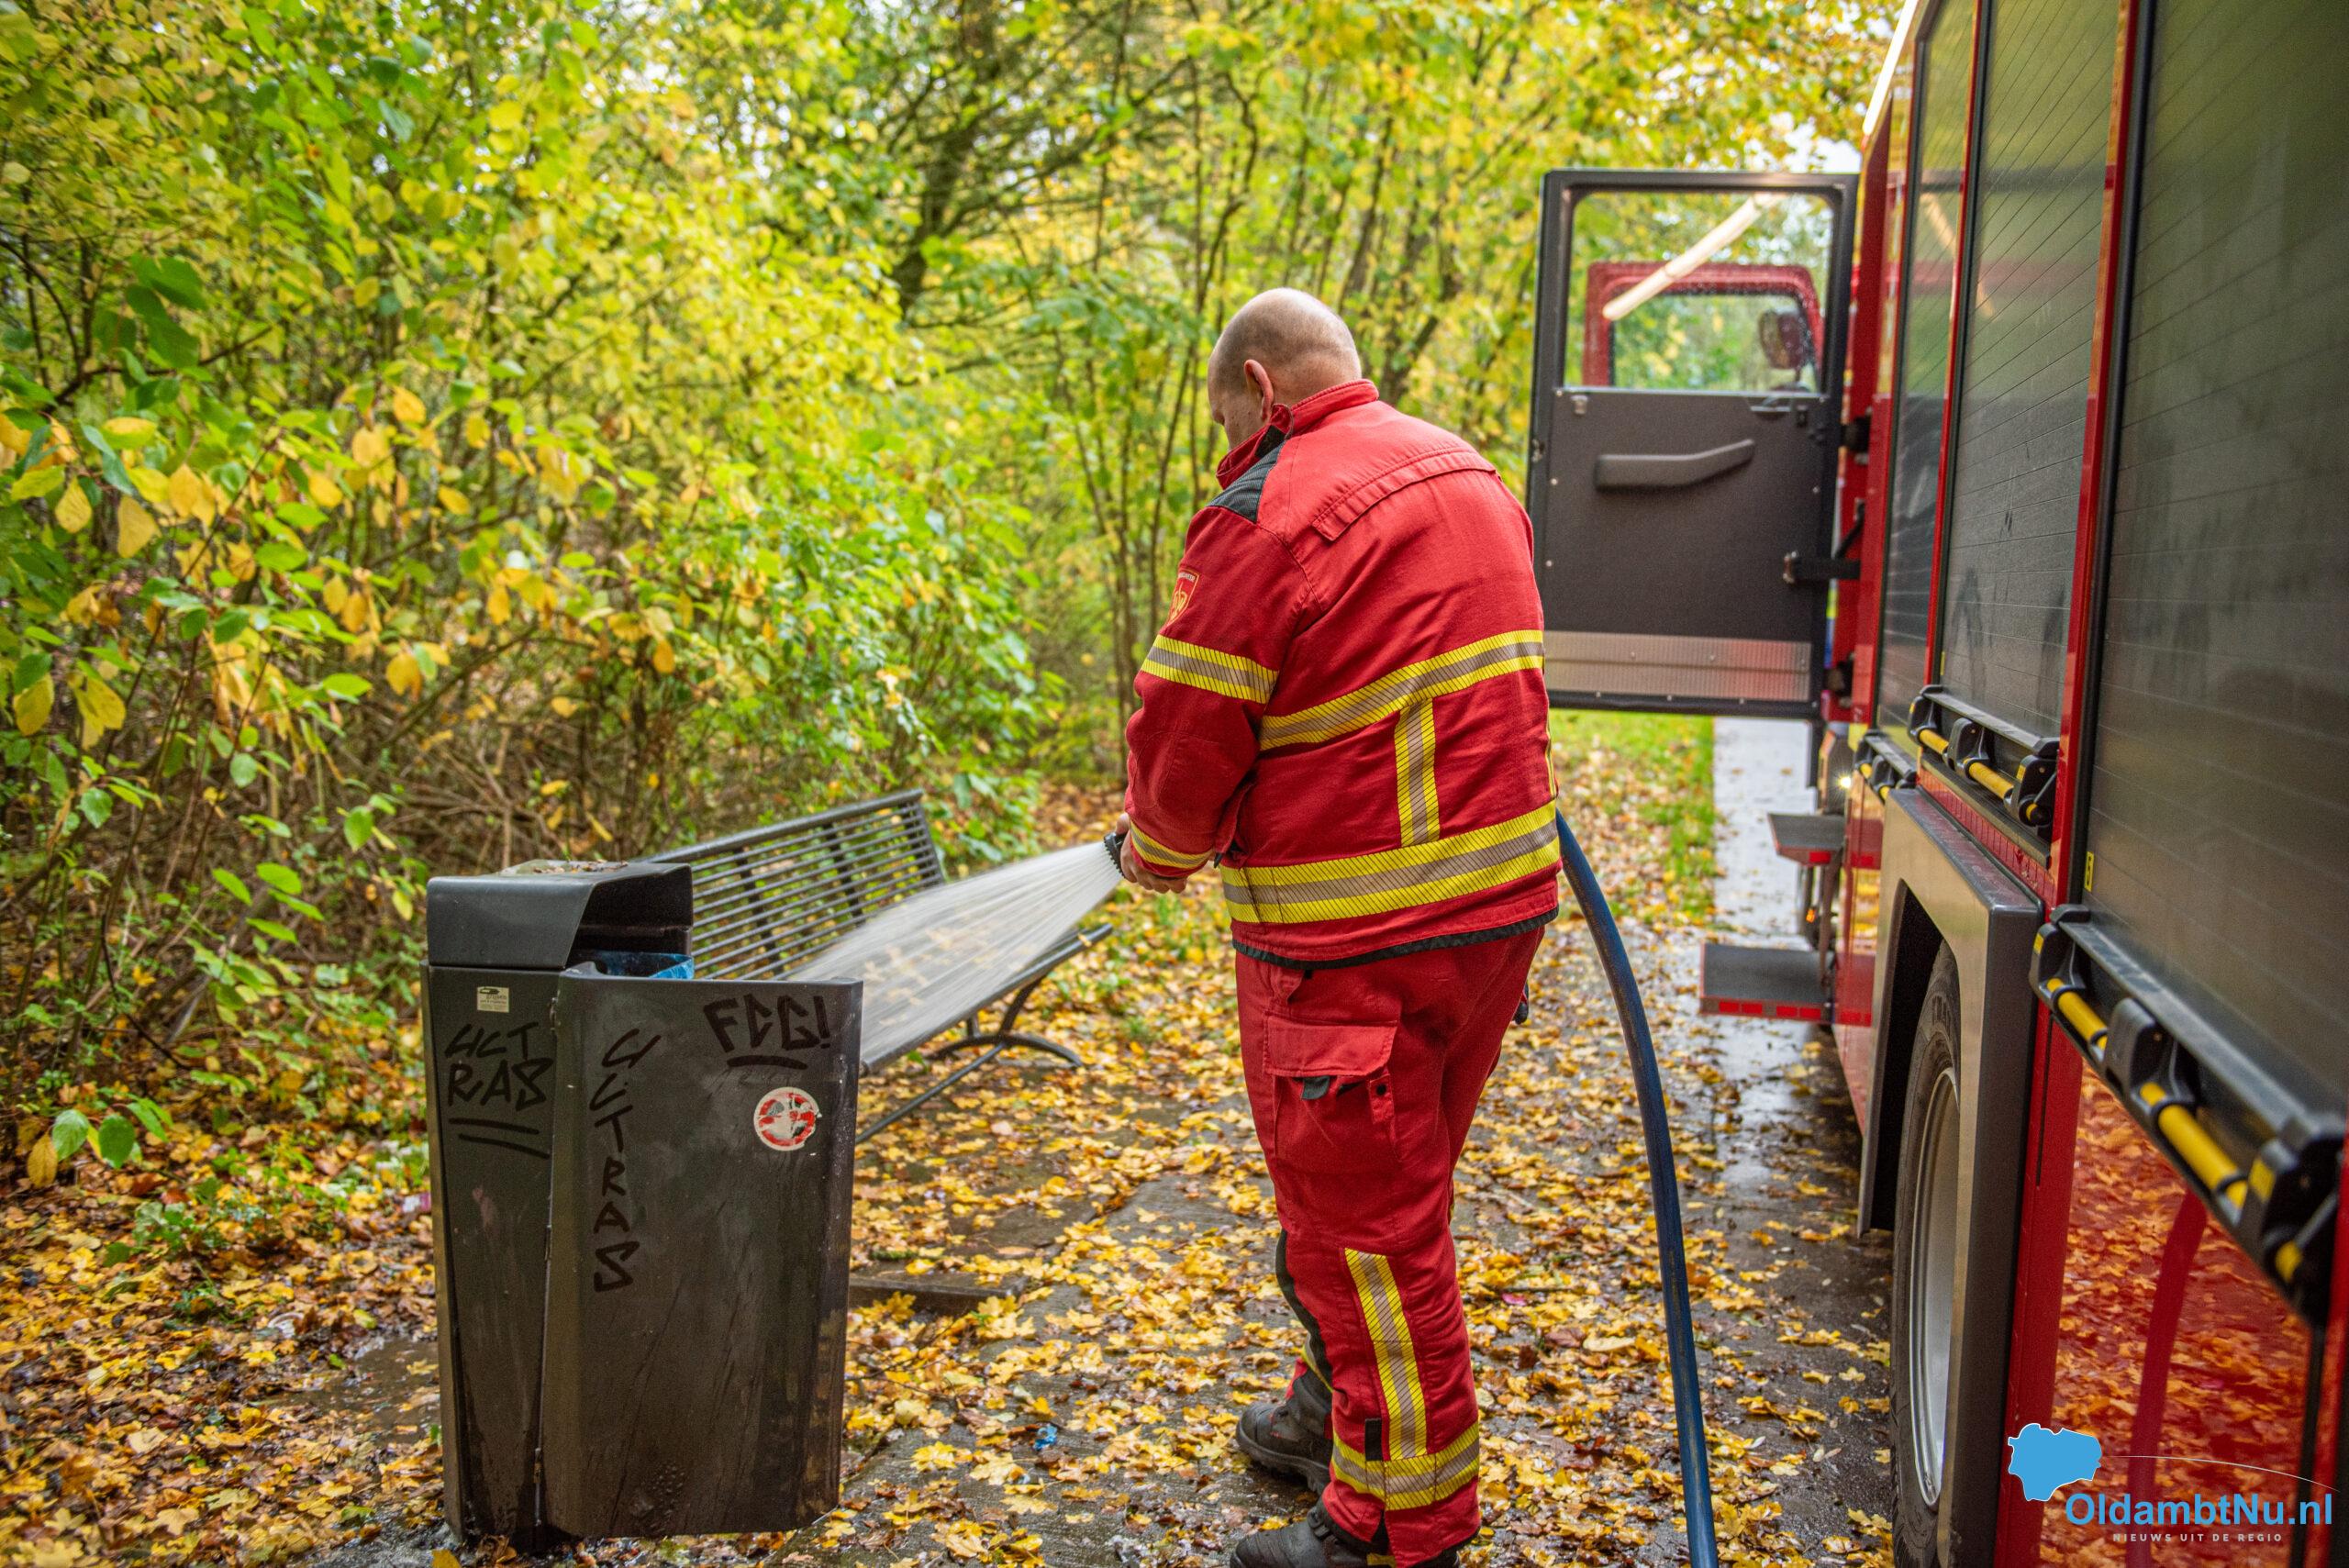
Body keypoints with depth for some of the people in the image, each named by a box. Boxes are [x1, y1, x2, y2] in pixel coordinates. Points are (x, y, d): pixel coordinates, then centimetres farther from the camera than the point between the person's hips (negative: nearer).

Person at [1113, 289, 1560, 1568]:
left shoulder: (1268, 514, -15)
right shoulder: (1471, 478, 12)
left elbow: (1183, 743, -15)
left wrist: (1161, 850, 7)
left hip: (1359, 942, -9)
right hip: (1505, 897, 9)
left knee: (1361, 1226, 4)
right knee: (1393, 1196, 23)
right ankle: (1336, 1416, 42)